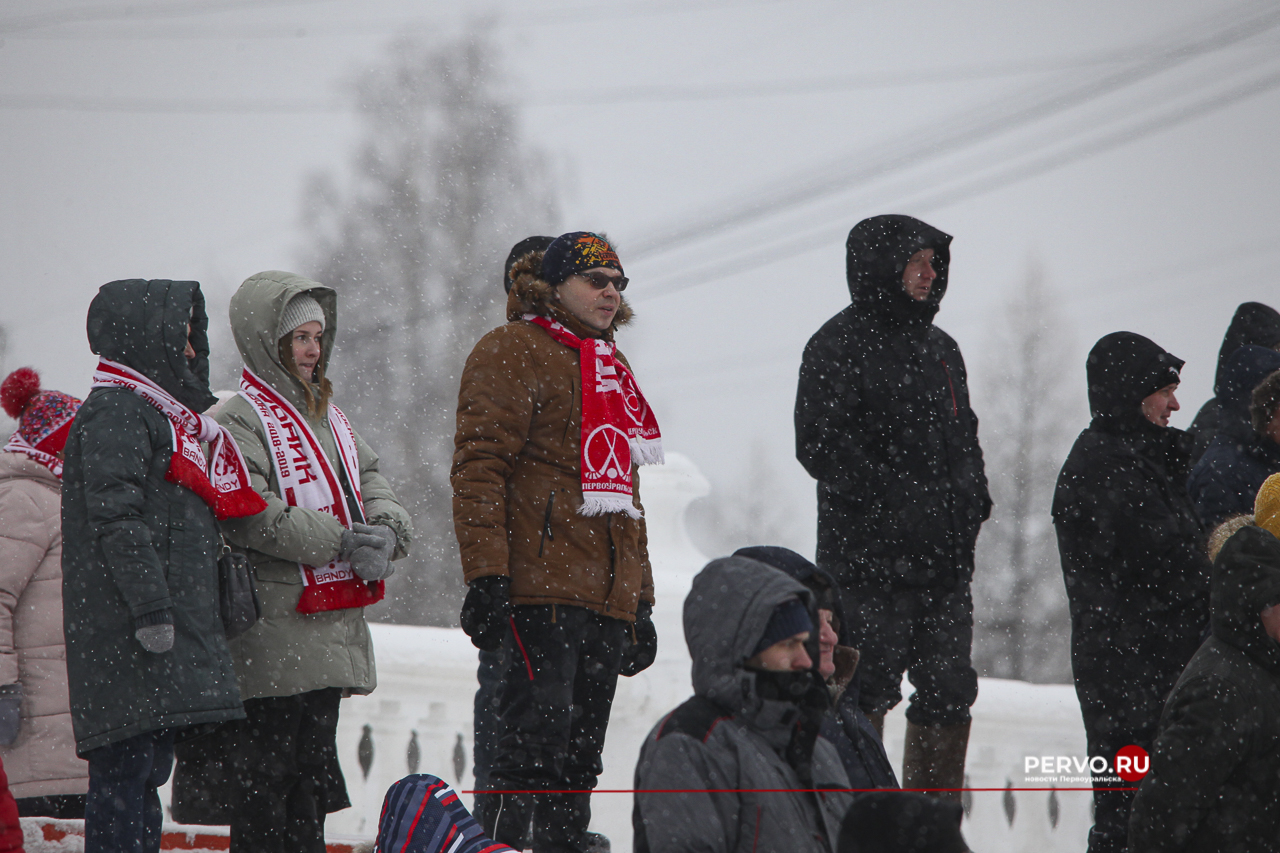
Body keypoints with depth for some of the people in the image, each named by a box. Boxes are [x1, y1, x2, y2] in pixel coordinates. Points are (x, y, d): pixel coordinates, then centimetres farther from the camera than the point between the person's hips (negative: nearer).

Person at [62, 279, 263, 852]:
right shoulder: (113, 412, -8)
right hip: (128, 632, -10)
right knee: (127, 765, -13)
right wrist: (150, 606, -23)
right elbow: (116, 516, -18)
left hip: (167, 631, 10)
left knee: (148, 767, 9)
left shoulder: (163, 415, 24)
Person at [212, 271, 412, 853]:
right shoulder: (237, 421, -9)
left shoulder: (329, 418, 19)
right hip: (274, 632, -9)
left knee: (313, 763, 14)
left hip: (335, 627, 9)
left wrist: (383, 531, -9)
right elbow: (250, 516, -19)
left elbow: (373, 487, 15)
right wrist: (343, 543, -21)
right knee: (266, 768, -8)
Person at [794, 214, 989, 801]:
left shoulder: (939, 348, 19)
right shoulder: (840, 345, -6)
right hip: (871, 559, -8)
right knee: (865, 694, -7)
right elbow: (820, 445, -14)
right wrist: (895, 499, -19)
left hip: (944, 561, 8)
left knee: (949, 697, 7)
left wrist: (972, 496, 9)